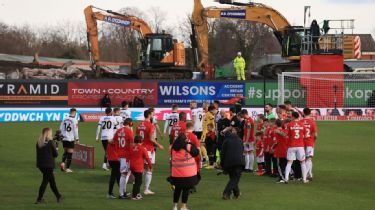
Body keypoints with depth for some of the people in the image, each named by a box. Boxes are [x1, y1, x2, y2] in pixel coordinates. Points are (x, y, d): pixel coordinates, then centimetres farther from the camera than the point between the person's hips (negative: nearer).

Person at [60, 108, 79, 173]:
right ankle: (67, 168, 3)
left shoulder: (64, 119, 4)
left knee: (65, 152, 21)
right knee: (70, 153, 2)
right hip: (71, 139, -5)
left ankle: (62, 162, -2)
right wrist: (77, 139, 2)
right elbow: (75, 131, -9)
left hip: (64, 139, 5)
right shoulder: (74, 120, -10)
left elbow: (61, 129, 8)